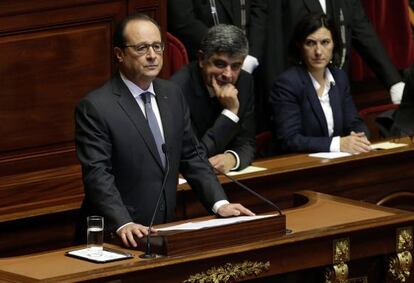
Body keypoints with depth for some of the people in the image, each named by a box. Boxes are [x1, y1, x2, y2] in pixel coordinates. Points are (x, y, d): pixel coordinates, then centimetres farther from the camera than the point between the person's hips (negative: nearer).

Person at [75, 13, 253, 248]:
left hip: (165, 227, 5)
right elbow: (97, 175, -15)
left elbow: (192, 156, 15)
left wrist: (220, 203, 1)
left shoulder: (173, 94, 11)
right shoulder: (95, 107, -9)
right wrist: (124, 224, -28)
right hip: (117, 234, -5)